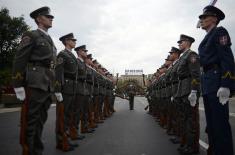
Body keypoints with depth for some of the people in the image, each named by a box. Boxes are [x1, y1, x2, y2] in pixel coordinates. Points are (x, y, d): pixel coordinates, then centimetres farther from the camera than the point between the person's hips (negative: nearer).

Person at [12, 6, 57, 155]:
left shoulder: (50, 40, 23)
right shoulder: (31, 35, 1)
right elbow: (19, 61, -7)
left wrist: (55, 88, 17)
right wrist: (18, 86, -14)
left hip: (48, 86, 7)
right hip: (34, 84, -7)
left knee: (41, 121, 12)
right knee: (29, 122, -1)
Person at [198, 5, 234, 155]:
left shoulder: (220, 32, -1)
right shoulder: (206, 38, 23)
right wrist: (197, 88, 17)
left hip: (217, 80, -9)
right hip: (207, 82, 9)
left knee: (220, 122, -6)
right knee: (211, 122, 13)